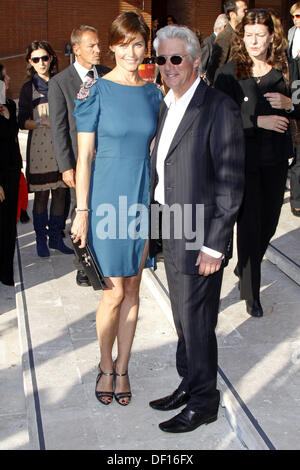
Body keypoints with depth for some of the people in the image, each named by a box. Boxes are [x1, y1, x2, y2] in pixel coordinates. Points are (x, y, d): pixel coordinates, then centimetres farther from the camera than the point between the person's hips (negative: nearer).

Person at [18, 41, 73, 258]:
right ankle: (41, 240, 8)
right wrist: (41, 122, -16)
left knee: (60, 192, 4)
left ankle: (56, 237, 15)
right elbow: (23, 122, 1)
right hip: (40, 147, -3)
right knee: (41, 195, -1)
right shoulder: (28, 88, 5)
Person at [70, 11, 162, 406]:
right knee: (114, 293, 0)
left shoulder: (153, 93, 7)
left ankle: (122, 368, 26)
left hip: (143, 199, 4)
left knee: (133, 290, 11)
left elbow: (153, 150, 12)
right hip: (108, 199, -4)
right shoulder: (96, 91, -7)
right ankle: (105, 366, 24)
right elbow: (84, 156, -7)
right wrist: (82, 211, -9)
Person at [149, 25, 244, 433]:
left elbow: (231, 183, -17)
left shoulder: (219, 108, -15)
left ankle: (203, 403, 22)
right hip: (171, 235, 7)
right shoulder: (168, 106, 11)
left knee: (197, 322, 4)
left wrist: (214, 245, -18)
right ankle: (188, 386, 35)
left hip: (199, 239, -7)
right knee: (183, 318, 18)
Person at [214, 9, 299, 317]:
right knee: (250, 225, -1)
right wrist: (258, 122, -20)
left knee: (269, 222, 14)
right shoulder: (228, 74, -8)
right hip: (243, 160, -4)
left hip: (275, 159, 4)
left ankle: (245, 267, 42)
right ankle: (251, 294, 14)